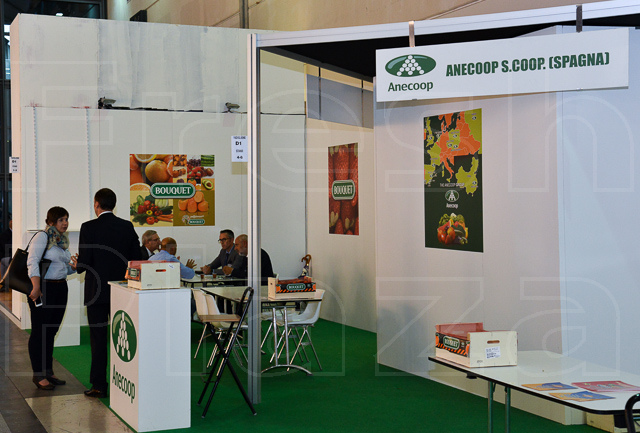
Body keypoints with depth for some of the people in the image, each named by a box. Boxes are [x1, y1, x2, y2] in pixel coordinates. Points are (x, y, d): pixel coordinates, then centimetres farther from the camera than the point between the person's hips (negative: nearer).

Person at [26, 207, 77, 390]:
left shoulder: (63, 239, 14)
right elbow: (32, 261, -19)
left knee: (51, 332, 13)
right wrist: (36, 288, -26)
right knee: (39, 332, -1)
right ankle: (38, 375, 5)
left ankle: (48, 372, 21)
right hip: (44, 288, -8)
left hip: (60, 288, 8)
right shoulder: (42, 236, -9)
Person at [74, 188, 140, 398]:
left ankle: (99, 385, 4)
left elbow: (83, 263, -13)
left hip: (97, 291, -4)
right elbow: (136, 258, 4)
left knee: (98, 338, 2)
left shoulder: (89, 228, -11)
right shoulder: (127, 227, 1)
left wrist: (77, 265, 9)